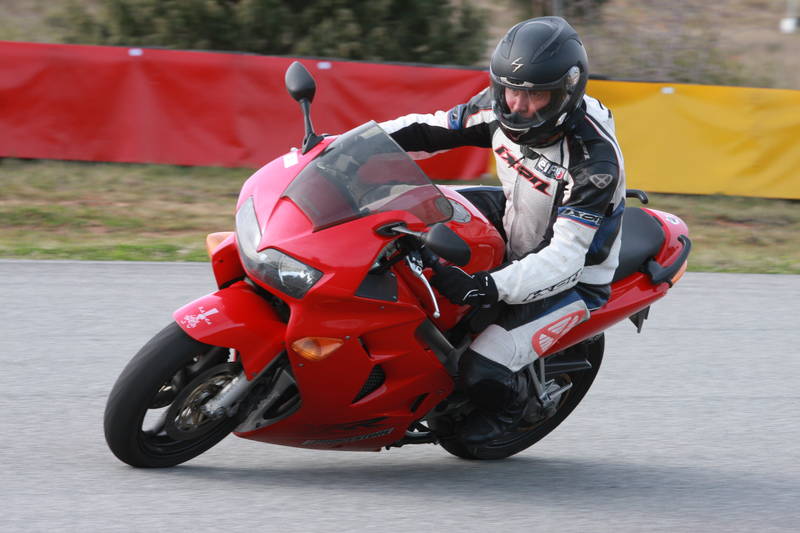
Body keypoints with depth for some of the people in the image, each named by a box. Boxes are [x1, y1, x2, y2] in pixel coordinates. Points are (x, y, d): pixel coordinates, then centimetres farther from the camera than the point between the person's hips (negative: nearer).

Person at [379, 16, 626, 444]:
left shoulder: (595, 159, -33)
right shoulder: (500, 107, -14)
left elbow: (566, 254, -36)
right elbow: (431, 129, -3)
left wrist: (493, 287, -49)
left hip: (573, 277, -7)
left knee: (483, 371, -21)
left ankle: (511, 399, 15)